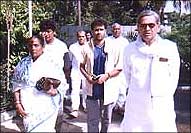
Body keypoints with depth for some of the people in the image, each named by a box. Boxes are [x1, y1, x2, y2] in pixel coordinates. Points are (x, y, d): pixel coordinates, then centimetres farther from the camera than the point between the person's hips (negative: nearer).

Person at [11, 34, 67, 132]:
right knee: (29, 129, 5)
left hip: (45, 108, -3)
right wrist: (17, 104, 0)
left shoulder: (50, 63, -3)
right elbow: (17, 85, 8)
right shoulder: (22, 64, 7)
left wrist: (54, 91, -20)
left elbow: (61, 83, 0)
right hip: (27, 108, 3)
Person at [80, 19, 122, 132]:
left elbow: (119, 68, 0)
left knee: (107, 119, 15)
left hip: (108, 89, 0)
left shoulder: (113, 48, -3)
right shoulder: (87, 48, 2)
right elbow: (81, 66, 11)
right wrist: (87, 76, -8)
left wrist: (107, 75, -15)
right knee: (92, 120, 6)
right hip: (92, 90, 0)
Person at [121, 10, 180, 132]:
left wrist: (164, 97, 6)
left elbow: (174, 77, 4)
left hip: (163, 108, 0)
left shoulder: (170, 48, -3)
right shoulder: (130, 49, 0)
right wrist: (137, 93, 11)